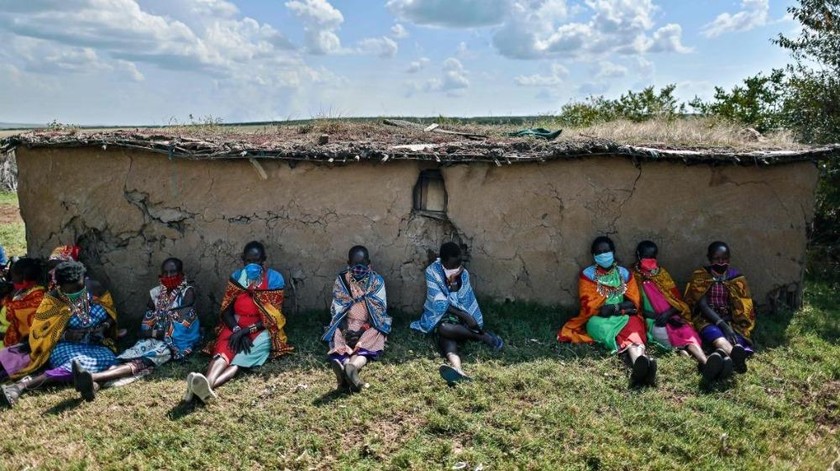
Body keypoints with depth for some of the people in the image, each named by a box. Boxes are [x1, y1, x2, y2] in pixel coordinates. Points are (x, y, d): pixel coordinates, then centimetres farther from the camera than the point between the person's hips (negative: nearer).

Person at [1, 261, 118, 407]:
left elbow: (112, 316, 13)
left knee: (108, 359, -34)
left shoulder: (96, 292, 1)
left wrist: (104, 327, -9)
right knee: (81, 364, -40)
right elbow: (38, 333, -2)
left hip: (95, 345, 3)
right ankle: (25, 383, -42)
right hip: (66, 346, -3)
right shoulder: (53, 301, -5)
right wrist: (65, 335, -19)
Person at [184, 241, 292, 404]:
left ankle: (208, 385, -60)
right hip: (235, 326, 3)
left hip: (261, 329, -3)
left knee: (241, 356, -34)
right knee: (224, 350, -31)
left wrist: (246, 331, -19)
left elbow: (273, 317, -7)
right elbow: (226, 311, 4)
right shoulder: (236, 277, 8)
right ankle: (207, 383, -61)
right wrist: (237, 330, -16)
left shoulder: (274, 279, -3)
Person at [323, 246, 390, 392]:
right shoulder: (341, 280, 5)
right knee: (339, 339, -27)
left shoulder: (377, 281, 1)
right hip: (347, 324, 1)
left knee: (366, 344, -28)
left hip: (370, 325, -1)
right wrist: (344, 327, -19)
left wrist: (364, 328, -20)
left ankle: (349, 367, -59)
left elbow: (379, 309, -7)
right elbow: (337, 308, -2)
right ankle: (350, 368, -57)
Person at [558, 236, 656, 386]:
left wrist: (612, 308, -11)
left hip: (624, 317, 2)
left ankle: (640, 363, -68)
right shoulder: (587, 275, 7)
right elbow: (589, 307, -3)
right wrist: (619, 306, -6)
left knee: (634, 328, -36)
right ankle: (643, 361, -66)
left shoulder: (624, 273, 16)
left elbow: (633, 303, 8)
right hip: (599, 320, -2)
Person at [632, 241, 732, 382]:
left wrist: (669, 313, -8)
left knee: (688, 333, -30)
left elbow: (677, 300, 14)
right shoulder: (634, 277, 9)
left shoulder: (662, 273, 20)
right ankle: (705, 363, -57)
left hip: (672, 318, 3)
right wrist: (655, 315, -15)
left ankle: (706, 364, -58)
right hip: (653, 322, -3)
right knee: (681, 335, -31)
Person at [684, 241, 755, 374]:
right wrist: (722, 325, -25)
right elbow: (702, 305, -10)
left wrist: (729, 325, -15)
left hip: (730, 321, 3)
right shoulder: (700, 276, 1)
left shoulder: (736, 277, 10)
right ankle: (735, 354, -73)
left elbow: (742, 309, 5)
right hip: (707, 319, -3)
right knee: (713, 332, -40)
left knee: (735, 336, -34)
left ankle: (721, 353, -69)